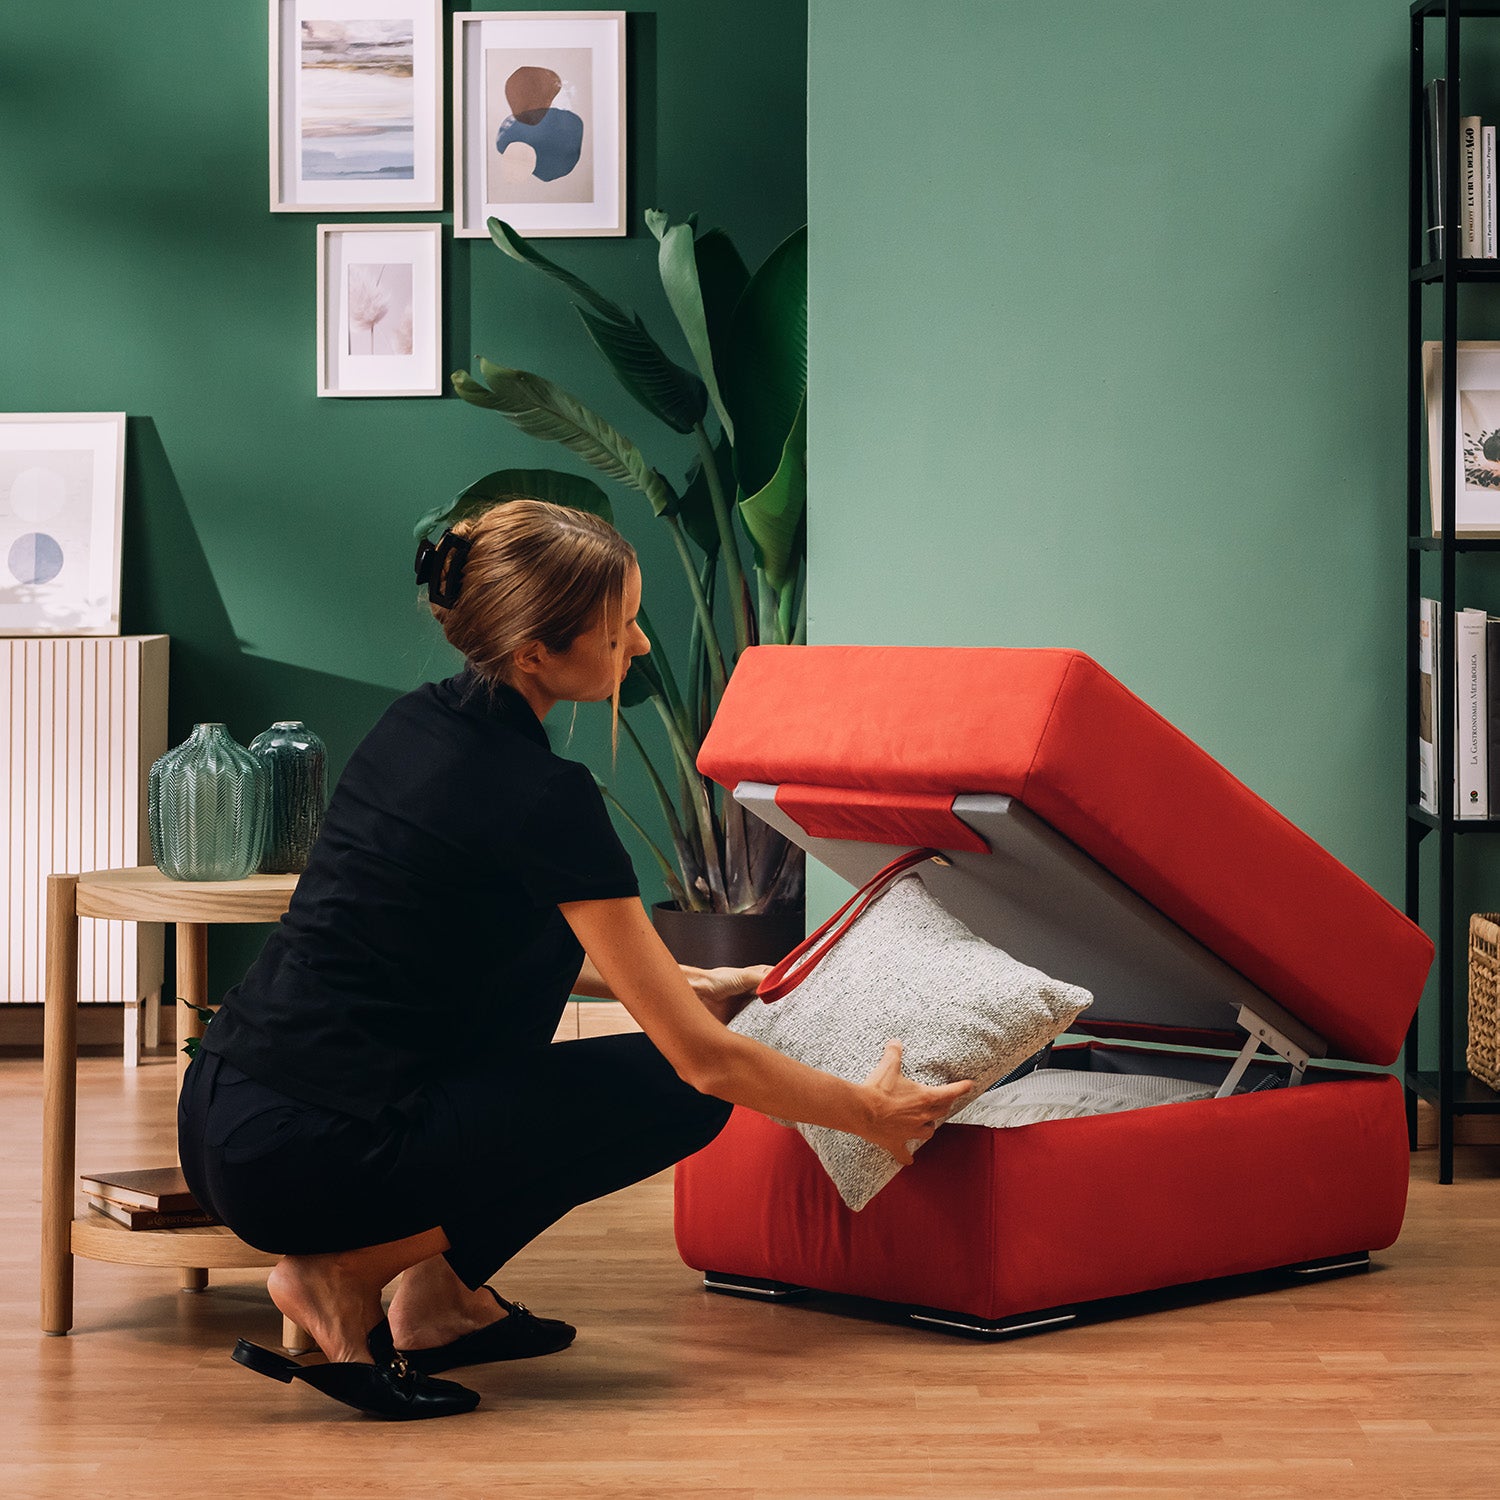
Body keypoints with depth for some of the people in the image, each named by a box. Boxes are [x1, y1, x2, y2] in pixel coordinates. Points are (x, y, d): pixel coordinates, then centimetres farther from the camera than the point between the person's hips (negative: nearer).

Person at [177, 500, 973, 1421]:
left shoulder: (420, 723, 10)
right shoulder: (540, 799, -14)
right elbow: (707, 1060, -9)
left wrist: (686, 984, 29)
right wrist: (871, 1114, 6)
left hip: (218, 1113, 8)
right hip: (302, 1166, -8)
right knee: (680, 1093, 4)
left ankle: (445, 1295, 20)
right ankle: (348, 1274, -2)